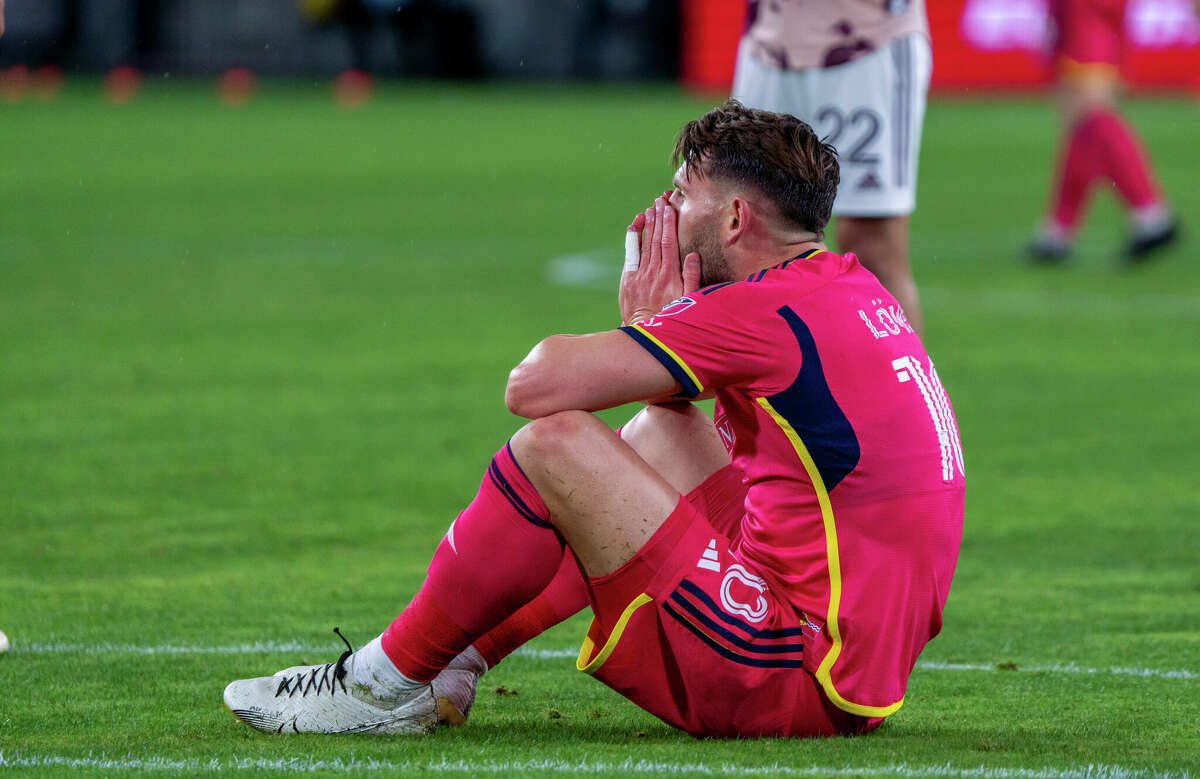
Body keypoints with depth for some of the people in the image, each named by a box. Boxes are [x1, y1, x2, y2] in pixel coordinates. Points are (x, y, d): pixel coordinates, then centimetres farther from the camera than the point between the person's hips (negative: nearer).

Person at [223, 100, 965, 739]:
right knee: (662, 426, 25)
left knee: (553, 444, -11)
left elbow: (535, 384, -15)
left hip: (791, 684, -10)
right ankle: (459, 659, 26)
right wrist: (657, 324, 7)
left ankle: (387, 683, 4)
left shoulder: (771, 311, -15)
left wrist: (642, 325, 4)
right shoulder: (852, 288, 13)